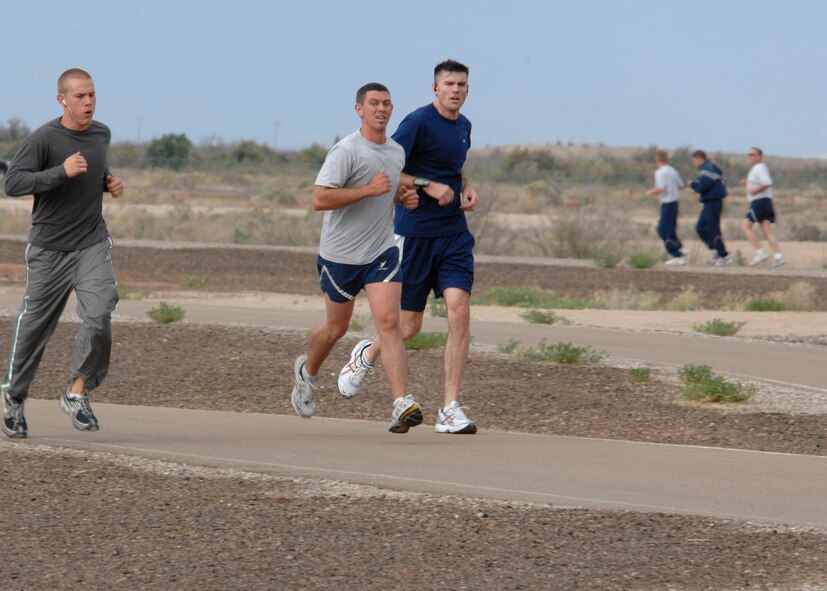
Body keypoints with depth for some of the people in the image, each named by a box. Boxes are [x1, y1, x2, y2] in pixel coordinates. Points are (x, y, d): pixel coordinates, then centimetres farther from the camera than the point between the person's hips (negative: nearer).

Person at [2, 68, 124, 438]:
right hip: (50, 248, -3)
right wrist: (62, 172, -27)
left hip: (93, 244, 3)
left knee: (99, 316, -18)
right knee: (34, 324, 6)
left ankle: (77, 393, -5)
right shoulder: (44, 139, -12)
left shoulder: (101, 134, 6)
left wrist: (109, 183, 6)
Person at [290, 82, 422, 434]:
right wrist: (370, 190, -25)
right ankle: (308, 372, 45)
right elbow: (319, 199, -23)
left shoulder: (397, 152, 9)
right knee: (336, 328, 13)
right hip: (341, 255, -4)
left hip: (382, 251, 4)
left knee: (388, 321, -14)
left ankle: (402, 405, -23)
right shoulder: (347, 151, -16)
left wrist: (403, 197, 6)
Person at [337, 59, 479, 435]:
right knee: (409, 327, 1)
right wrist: (427, 186, -19)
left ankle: (450, 410, -10)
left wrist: (465, 187, 11)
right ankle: (367, 355, 37)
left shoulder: (463, 126, 12)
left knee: (459, 309, -12)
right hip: (415, 232, -5)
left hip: (454, 233, 5)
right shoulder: (419, 123, -11)